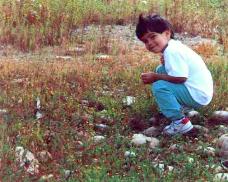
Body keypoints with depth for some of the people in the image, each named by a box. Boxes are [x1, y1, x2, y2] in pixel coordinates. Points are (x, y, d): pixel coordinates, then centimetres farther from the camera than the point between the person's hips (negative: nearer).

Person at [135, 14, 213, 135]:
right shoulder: (173, 46, 9)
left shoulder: (172, 52, -22)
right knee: (161, 69, 14)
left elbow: (180, 78, -28)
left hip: (198, 95, -10)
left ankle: (180, 122, -15)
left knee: (158, 87, -21)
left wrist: (155, 77, -17)